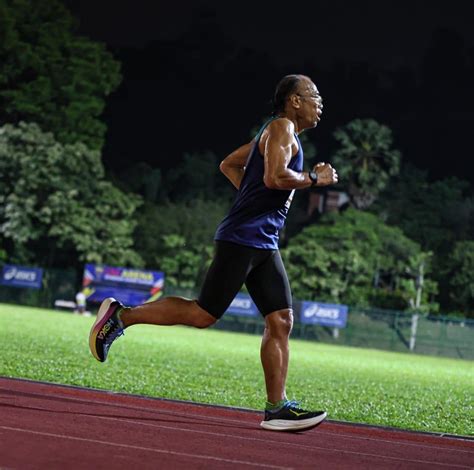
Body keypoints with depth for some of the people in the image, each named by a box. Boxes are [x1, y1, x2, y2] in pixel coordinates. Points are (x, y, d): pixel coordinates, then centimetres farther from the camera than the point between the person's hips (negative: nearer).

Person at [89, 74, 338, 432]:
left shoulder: (274, 134, 22)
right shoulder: (281, 127, -8)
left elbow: (228, 165, 31)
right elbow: (275, 176, -25)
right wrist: (315, 179, -11)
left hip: (263, 244, 10)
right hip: (243, 238, -10)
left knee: (281, 321, 2)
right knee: (203, 314, -8)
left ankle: (277, 408, 1)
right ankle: (121, 316, 3)